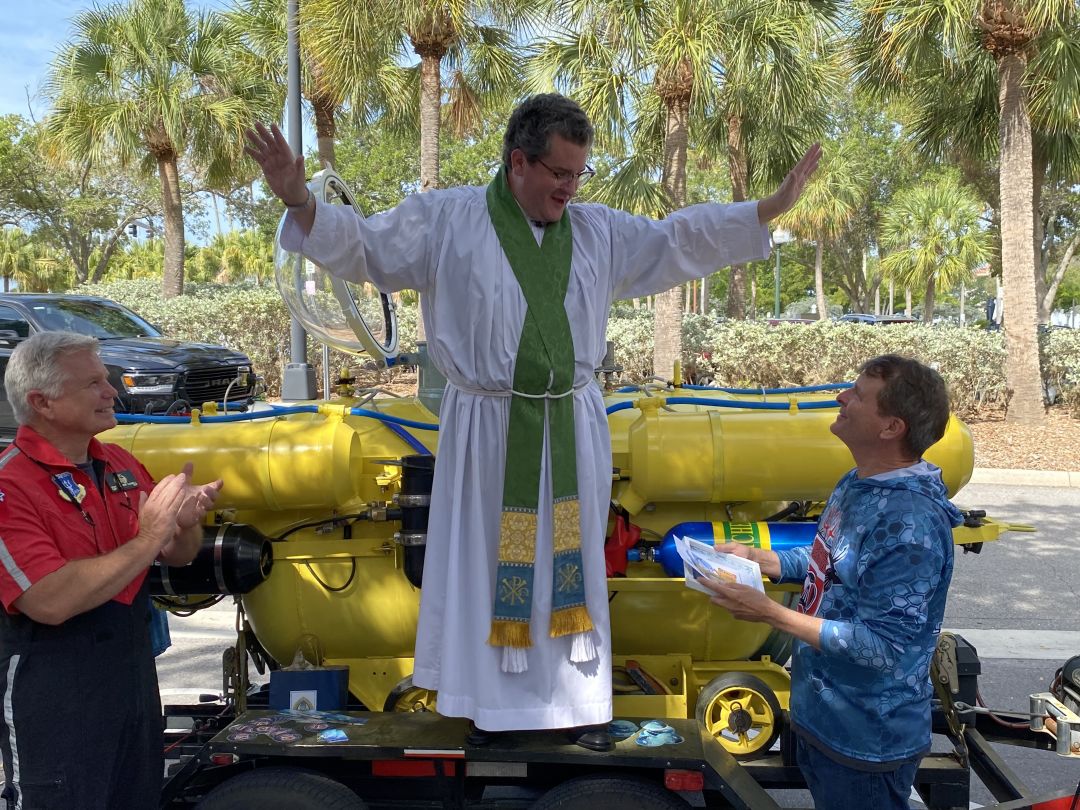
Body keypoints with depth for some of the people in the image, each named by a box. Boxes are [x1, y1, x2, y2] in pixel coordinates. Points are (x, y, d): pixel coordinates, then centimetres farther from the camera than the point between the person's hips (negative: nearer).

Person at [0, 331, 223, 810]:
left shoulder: (120, 465, 5)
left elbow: (178, 556, 12)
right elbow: (51, 601, -29)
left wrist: (186, 522, -10)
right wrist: (150, 536, -25)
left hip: (135, 676, 8)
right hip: (54, 698, -7)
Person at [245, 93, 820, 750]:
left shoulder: (599, 230, 6)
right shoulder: (448, 220, -4)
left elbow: (682, 240, 12)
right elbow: (363, 247, -3)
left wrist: (772, 208, 9)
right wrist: (300, 200, -19)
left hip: (572, 429, 3)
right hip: (488, 429, -3)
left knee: (571, 560, 11)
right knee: (487, 560, 7)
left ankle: (580, 697, 26)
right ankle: (493, 698, 24)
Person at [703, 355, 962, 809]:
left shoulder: (910, 524, -29)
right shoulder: (857, 483, 1)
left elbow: (883, 648, -28)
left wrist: (770, 614, -29)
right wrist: (758, 558, 0)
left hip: (865, 739, -8)